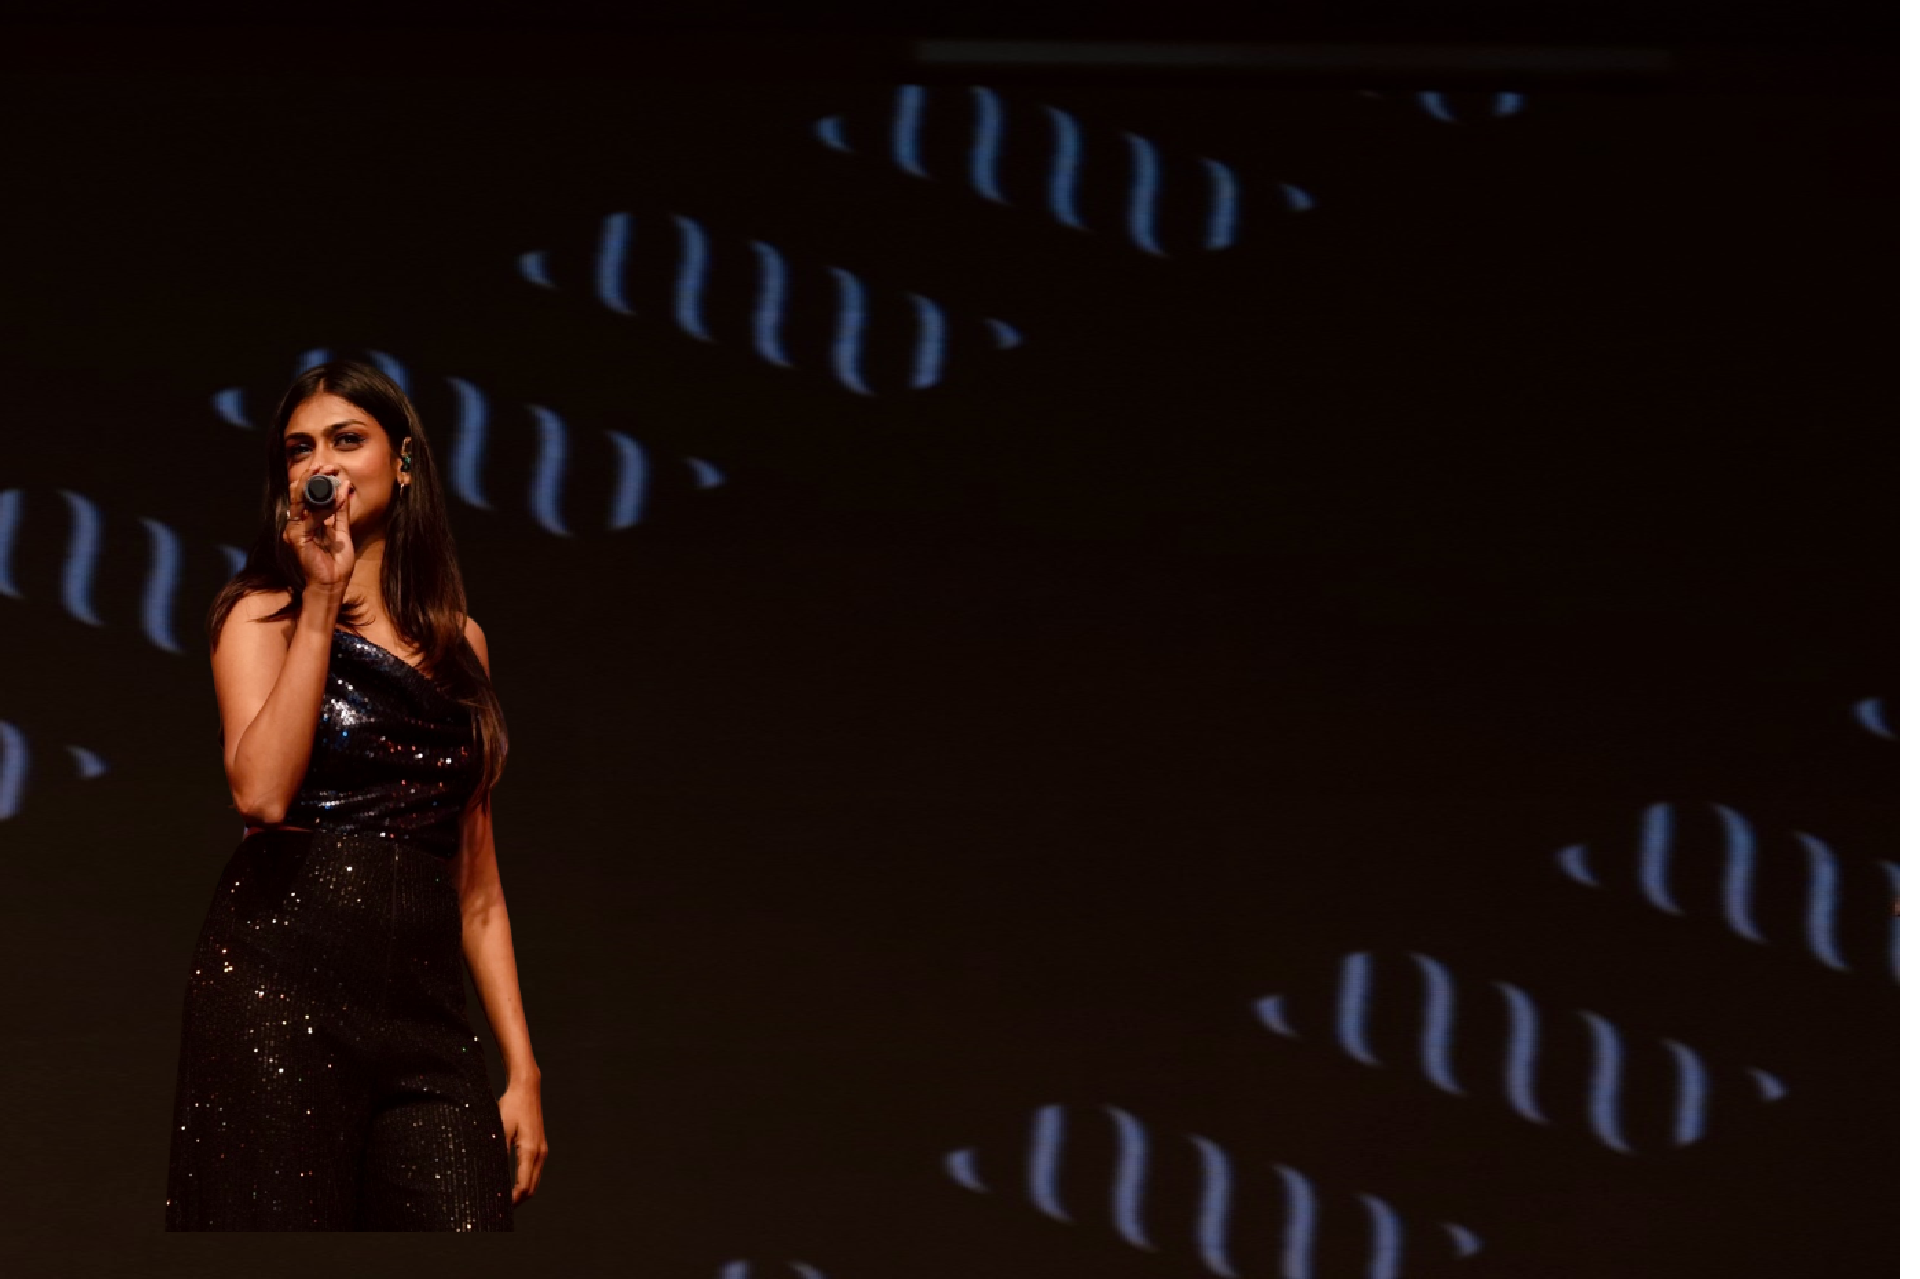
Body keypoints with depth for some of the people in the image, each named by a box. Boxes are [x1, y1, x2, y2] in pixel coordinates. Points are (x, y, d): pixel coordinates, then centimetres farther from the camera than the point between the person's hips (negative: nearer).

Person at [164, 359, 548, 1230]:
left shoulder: (458, 638, 18)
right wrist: (323, 599, -9)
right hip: (280, 990, -3)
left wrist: (522, 1069, 11)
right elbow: (263, 791, -15)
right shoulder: (263, 614, 6)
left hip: (424, 1019, 4)